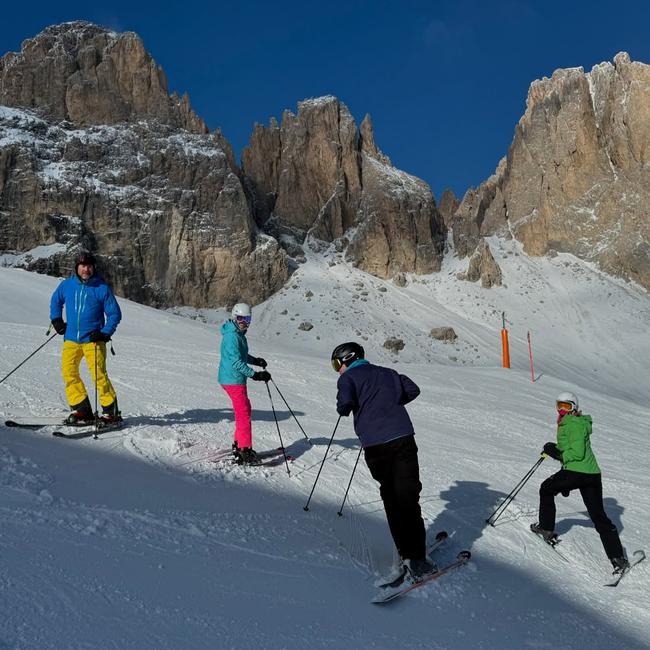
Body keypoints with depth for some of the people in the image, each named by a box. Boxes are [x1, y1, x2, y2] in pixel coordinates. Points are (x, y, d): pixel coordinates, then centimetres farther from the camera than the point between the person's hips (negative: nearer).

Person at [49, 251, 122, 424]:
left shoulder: (102, 288, -4)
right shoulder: (67, 285, 6)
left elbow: (115, 314, 1)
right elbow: (56, 301, 26)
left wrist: (105, 333, -10)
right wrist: (56, 319, 14)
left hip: (93, 339, -4)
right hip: (71, 339, 4)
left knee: (98, 374, -11)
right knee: (68, 372, -5)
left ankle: (111, 411, -1)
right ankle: (81, 410, 4)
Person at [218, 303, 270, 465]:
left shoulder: (238, 334, 14)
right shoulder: (232, 336, -18)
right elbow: (236, 362, -25)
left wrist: (256, 360, 11)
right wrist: (255, 374, -29)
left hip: (235, 379, 10)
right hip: (233, 380, -10)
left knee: (245, 410, 18)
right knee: (244, 415, -9)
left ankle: (239, 445, 28)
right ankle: (244, 452, -7)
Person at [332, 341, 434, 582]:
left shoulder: (348, 378, 4)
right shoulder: (387, 372, 20)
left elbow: (345, 402, -14)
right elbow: (413, 390, 25)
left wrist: (343, 409, 8)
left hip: (375, 446, -3)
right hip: (403, 438, 3)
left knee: (392, 498, 12)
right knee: (408, 497, 1)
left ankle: (408, 553, 10)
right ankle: (415, 558, -8)